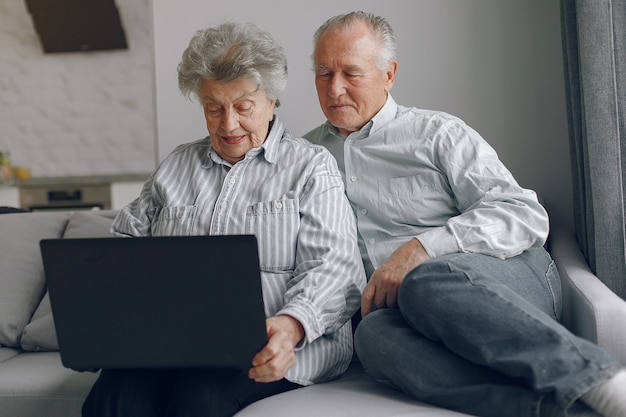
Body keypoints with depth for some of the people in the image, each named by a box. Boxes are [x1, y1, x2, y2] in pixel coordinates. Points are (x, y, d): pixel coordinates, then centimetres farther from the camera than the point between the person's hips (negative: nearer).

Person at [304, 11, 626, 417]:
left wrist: (423, 247, -17)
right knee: (374, 334, -34)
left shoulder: (437, 132, 7)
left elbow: (526, 215, -3)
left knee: (427, 282, -37)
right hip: (396, 304, 2)